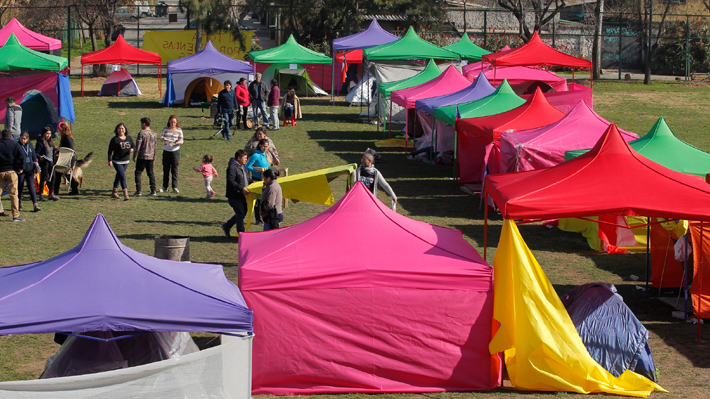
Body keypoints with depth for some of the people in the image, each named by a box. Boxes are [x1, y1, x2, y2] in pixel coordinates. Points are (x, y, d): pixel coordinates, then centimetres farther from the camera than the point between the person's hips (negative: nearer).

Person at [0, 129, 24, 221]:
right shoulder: (14, 144, 1)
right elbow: (21, 157, -7)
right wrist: (20, 168, 5)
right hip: (11, 171, -1)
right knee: (13, 193, -1)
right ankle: (15, 215, -4)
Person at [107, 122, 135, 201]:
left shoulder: (129, 138, 5)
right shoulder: (115, 139, -8)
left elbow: (134, 146, 14)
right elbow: (110, 151, -5)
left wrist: (132, 149, -10)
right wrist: (110, 160, -11)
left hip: (126, 161, 5)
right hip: (117, 162, -5)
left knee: (119, 176, 18)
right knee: (122, 177, -15)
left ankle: (114, 192, 32)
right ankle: (126, 195, -17)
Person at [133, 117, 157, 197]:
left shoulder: (141, 133, -12)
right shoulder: (154, 134, 8)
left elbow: (137, 146, -14)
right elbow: (155, 147, 13)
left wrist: (134, 156, -5)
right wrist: (154, 157, 22)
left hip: (142, 157, -6)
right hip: (150, 157, 6)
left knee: (138, 173, 1)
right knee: (151, 173, 11)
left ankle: (138, 191, -5)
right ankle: (153, 191, 8)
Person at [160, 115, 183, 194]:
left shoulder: (179, 130, 1)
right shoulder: (166, 129, 6)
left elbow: (181, 140, -1)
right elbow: (161, 137, 0)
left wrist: (177, 142, -23)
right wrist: (163, 139, -23)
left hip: (175, 150, -2)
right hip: (166, 151, 2)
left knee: (174, 169, -4)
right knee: (166, 169, 5)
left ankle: (175, 187, -2)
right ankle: (165, 187, 12)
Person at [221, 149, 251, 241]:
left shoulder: (242, 166, 13)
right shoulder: (232, 167, -18)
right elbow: (231, 181, -25)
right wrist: (241, 188, -30)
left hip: (241, 195, 10)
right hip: (234, 196, -10)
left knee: (243, 212, 16)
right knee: (241, 214, -6)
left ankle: (227, 226, 31)